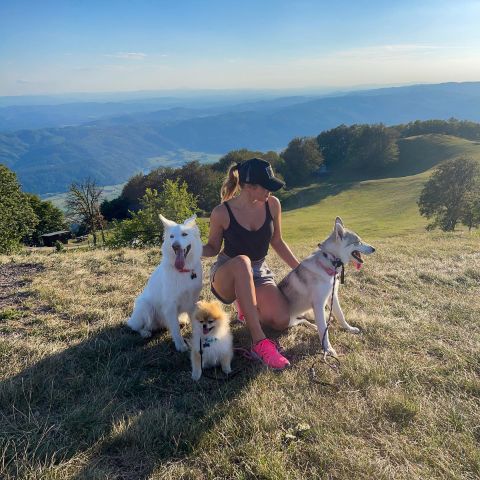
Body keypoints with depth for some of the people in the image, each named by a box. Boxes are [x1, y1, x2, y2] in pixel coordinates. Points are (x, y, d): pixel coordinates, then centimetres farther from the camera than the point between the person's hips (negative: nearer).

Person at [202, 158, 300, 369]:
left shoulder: (272, 204, -7)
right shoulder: (222, 213, -16)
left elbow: (277, 242, 8)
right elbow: (213, 248, -2)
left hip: (259, 273, 4)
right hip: (226, 275, -3)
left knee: (282, 321, -24)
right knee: (242, 262, -42)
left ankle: (248, 306, 13)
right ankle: (259, 341, -37)